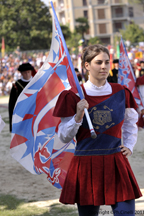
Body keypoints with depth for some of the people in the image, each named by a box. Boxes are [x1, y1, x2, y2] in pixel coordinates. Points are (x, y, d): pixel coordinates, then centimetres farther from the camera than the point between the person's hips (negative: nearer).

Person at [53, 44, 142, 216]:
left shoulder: (121, 93, 4)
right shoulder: (73, 97, -4)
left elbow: (131, 123, 23)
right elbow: (64, 137, -2)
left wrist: (129, 146, 9)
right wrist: (78, 117, -17)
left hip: (116, 163, 2)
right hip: (86, 165, -1)